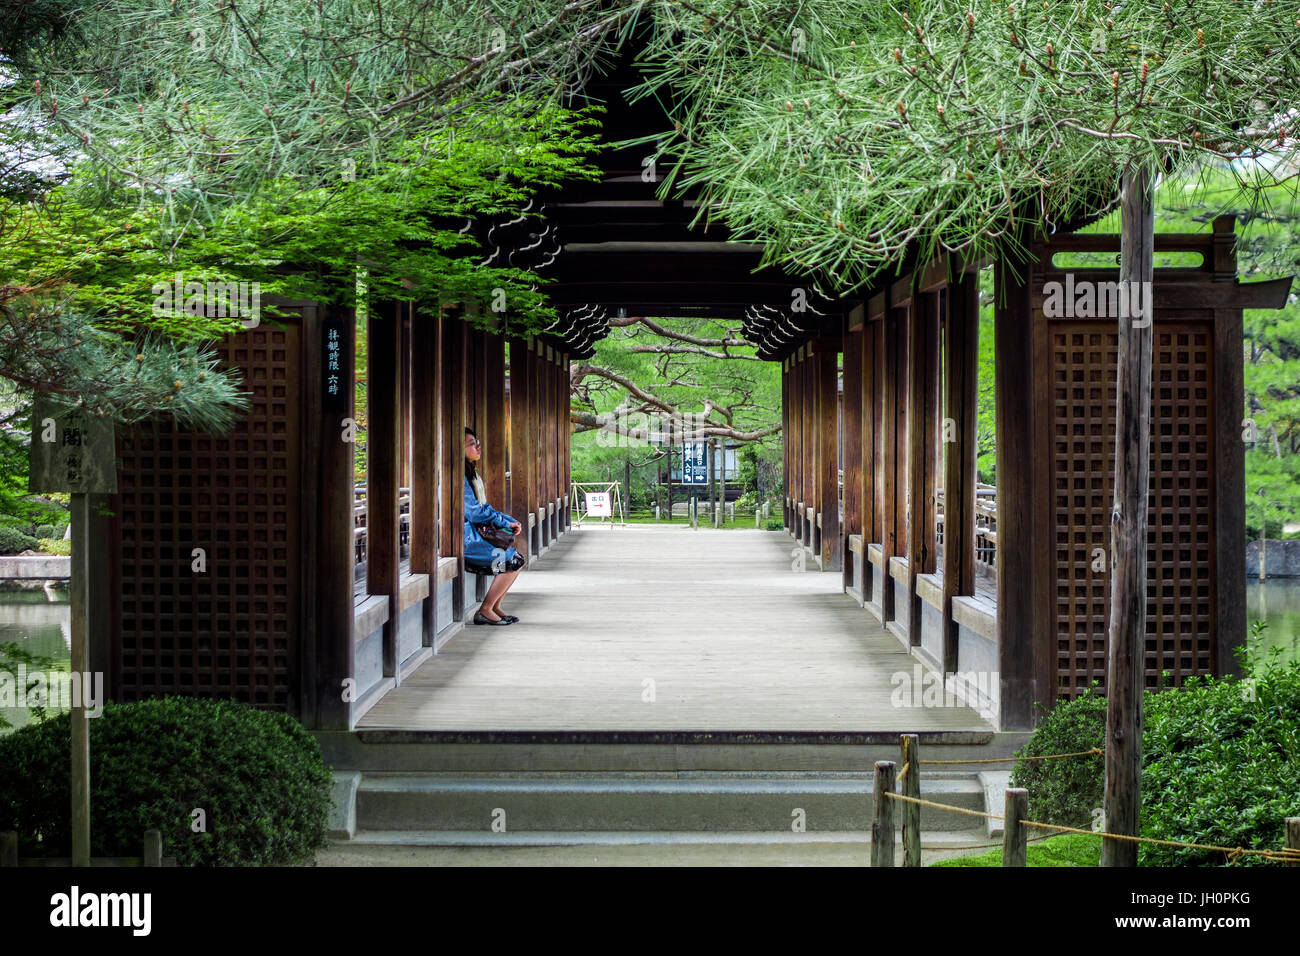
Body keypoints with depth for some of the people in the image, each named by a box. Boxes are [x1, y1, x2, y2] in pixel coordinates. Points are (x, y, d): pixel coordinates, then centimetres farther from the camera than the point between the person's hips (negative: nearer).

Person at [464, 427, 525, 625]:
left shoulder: (471, 473, 17)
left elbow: (485, 508, 20)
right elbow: (475, 512, -19)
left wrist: (511, 520, 6)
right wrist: (505, 523, -9)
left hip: (474, 534, 10)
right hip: (463, 540, -10)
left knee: (516, 558, 4)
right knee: (513, 560, -14)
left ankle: (495, 607, 8)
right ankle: (485, 610, -9)